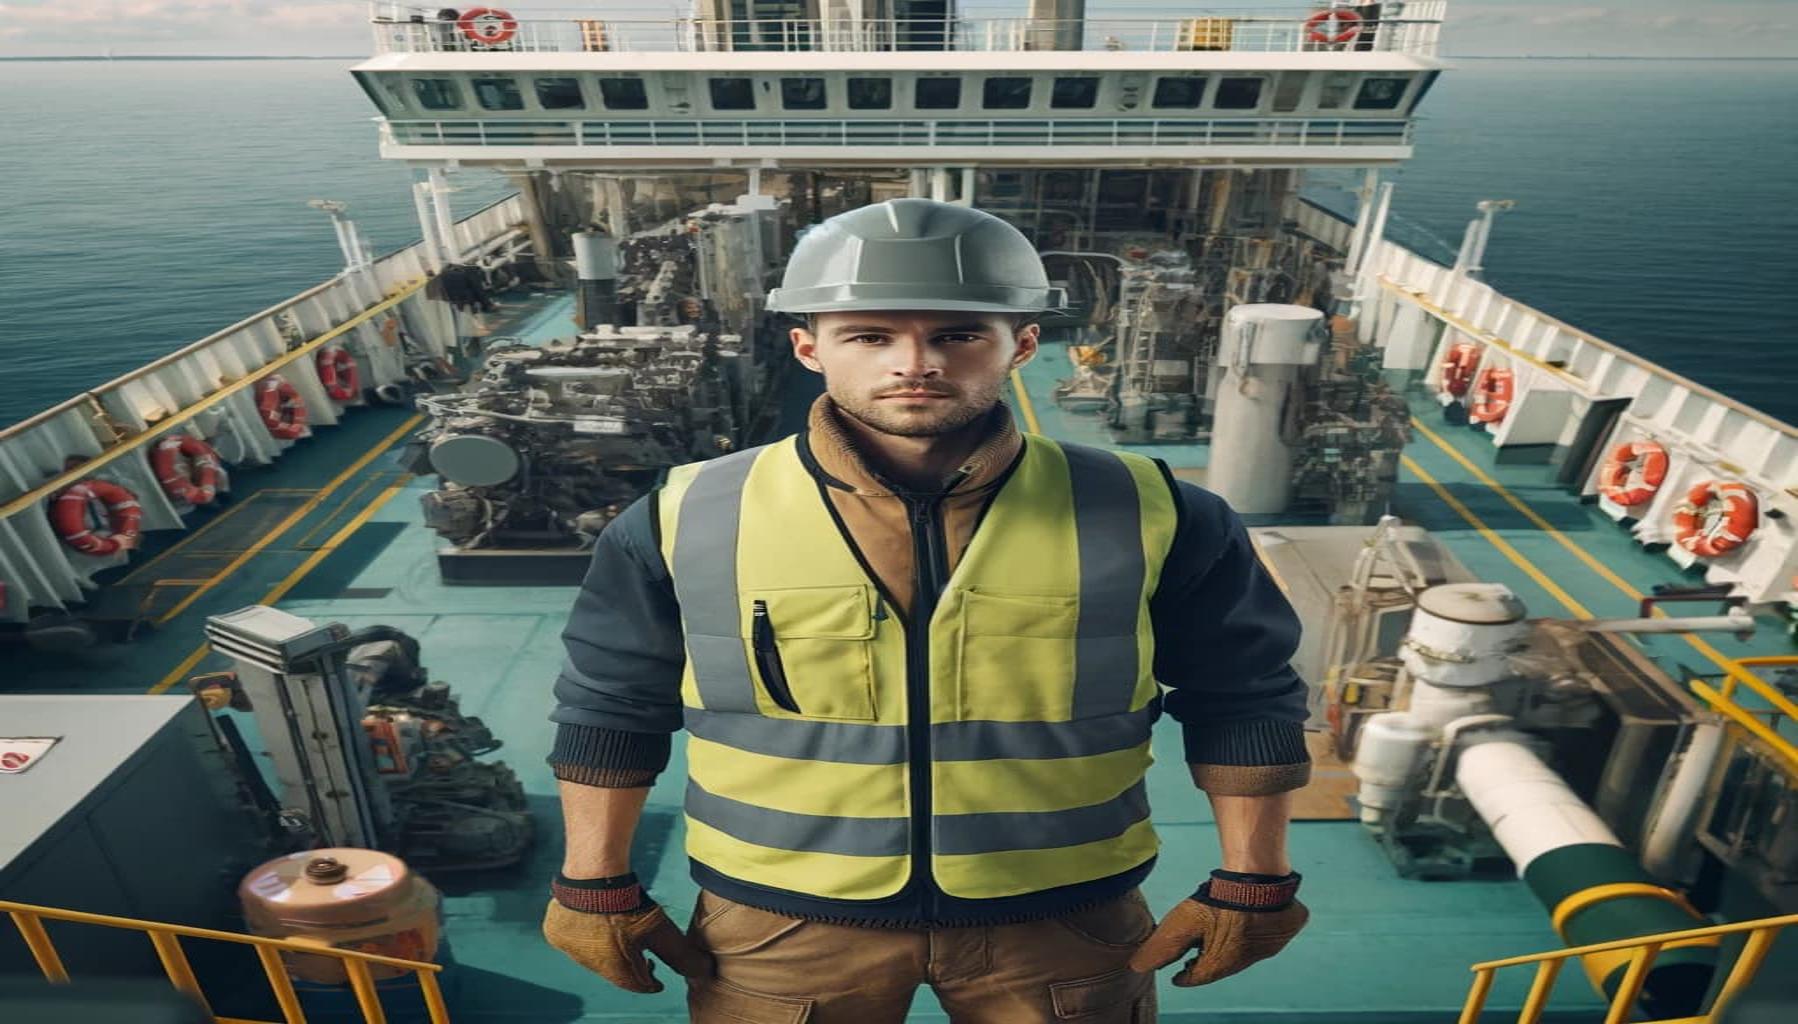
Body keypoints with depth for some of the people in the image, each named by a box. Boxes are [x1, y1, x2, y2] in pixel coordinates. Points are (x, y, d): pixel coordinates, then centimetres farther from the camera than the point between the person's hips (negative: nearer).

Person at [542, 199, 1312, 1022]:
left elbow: (1242, 701, 0)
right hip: (778, 917, 1)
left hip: (1066, 916, 0)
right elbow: (609, 707, 1)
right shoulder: (688, 520, -11)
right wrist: (594, 883, 4)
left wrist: (1251, 880, 1)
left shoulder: (1147, 517, -12)